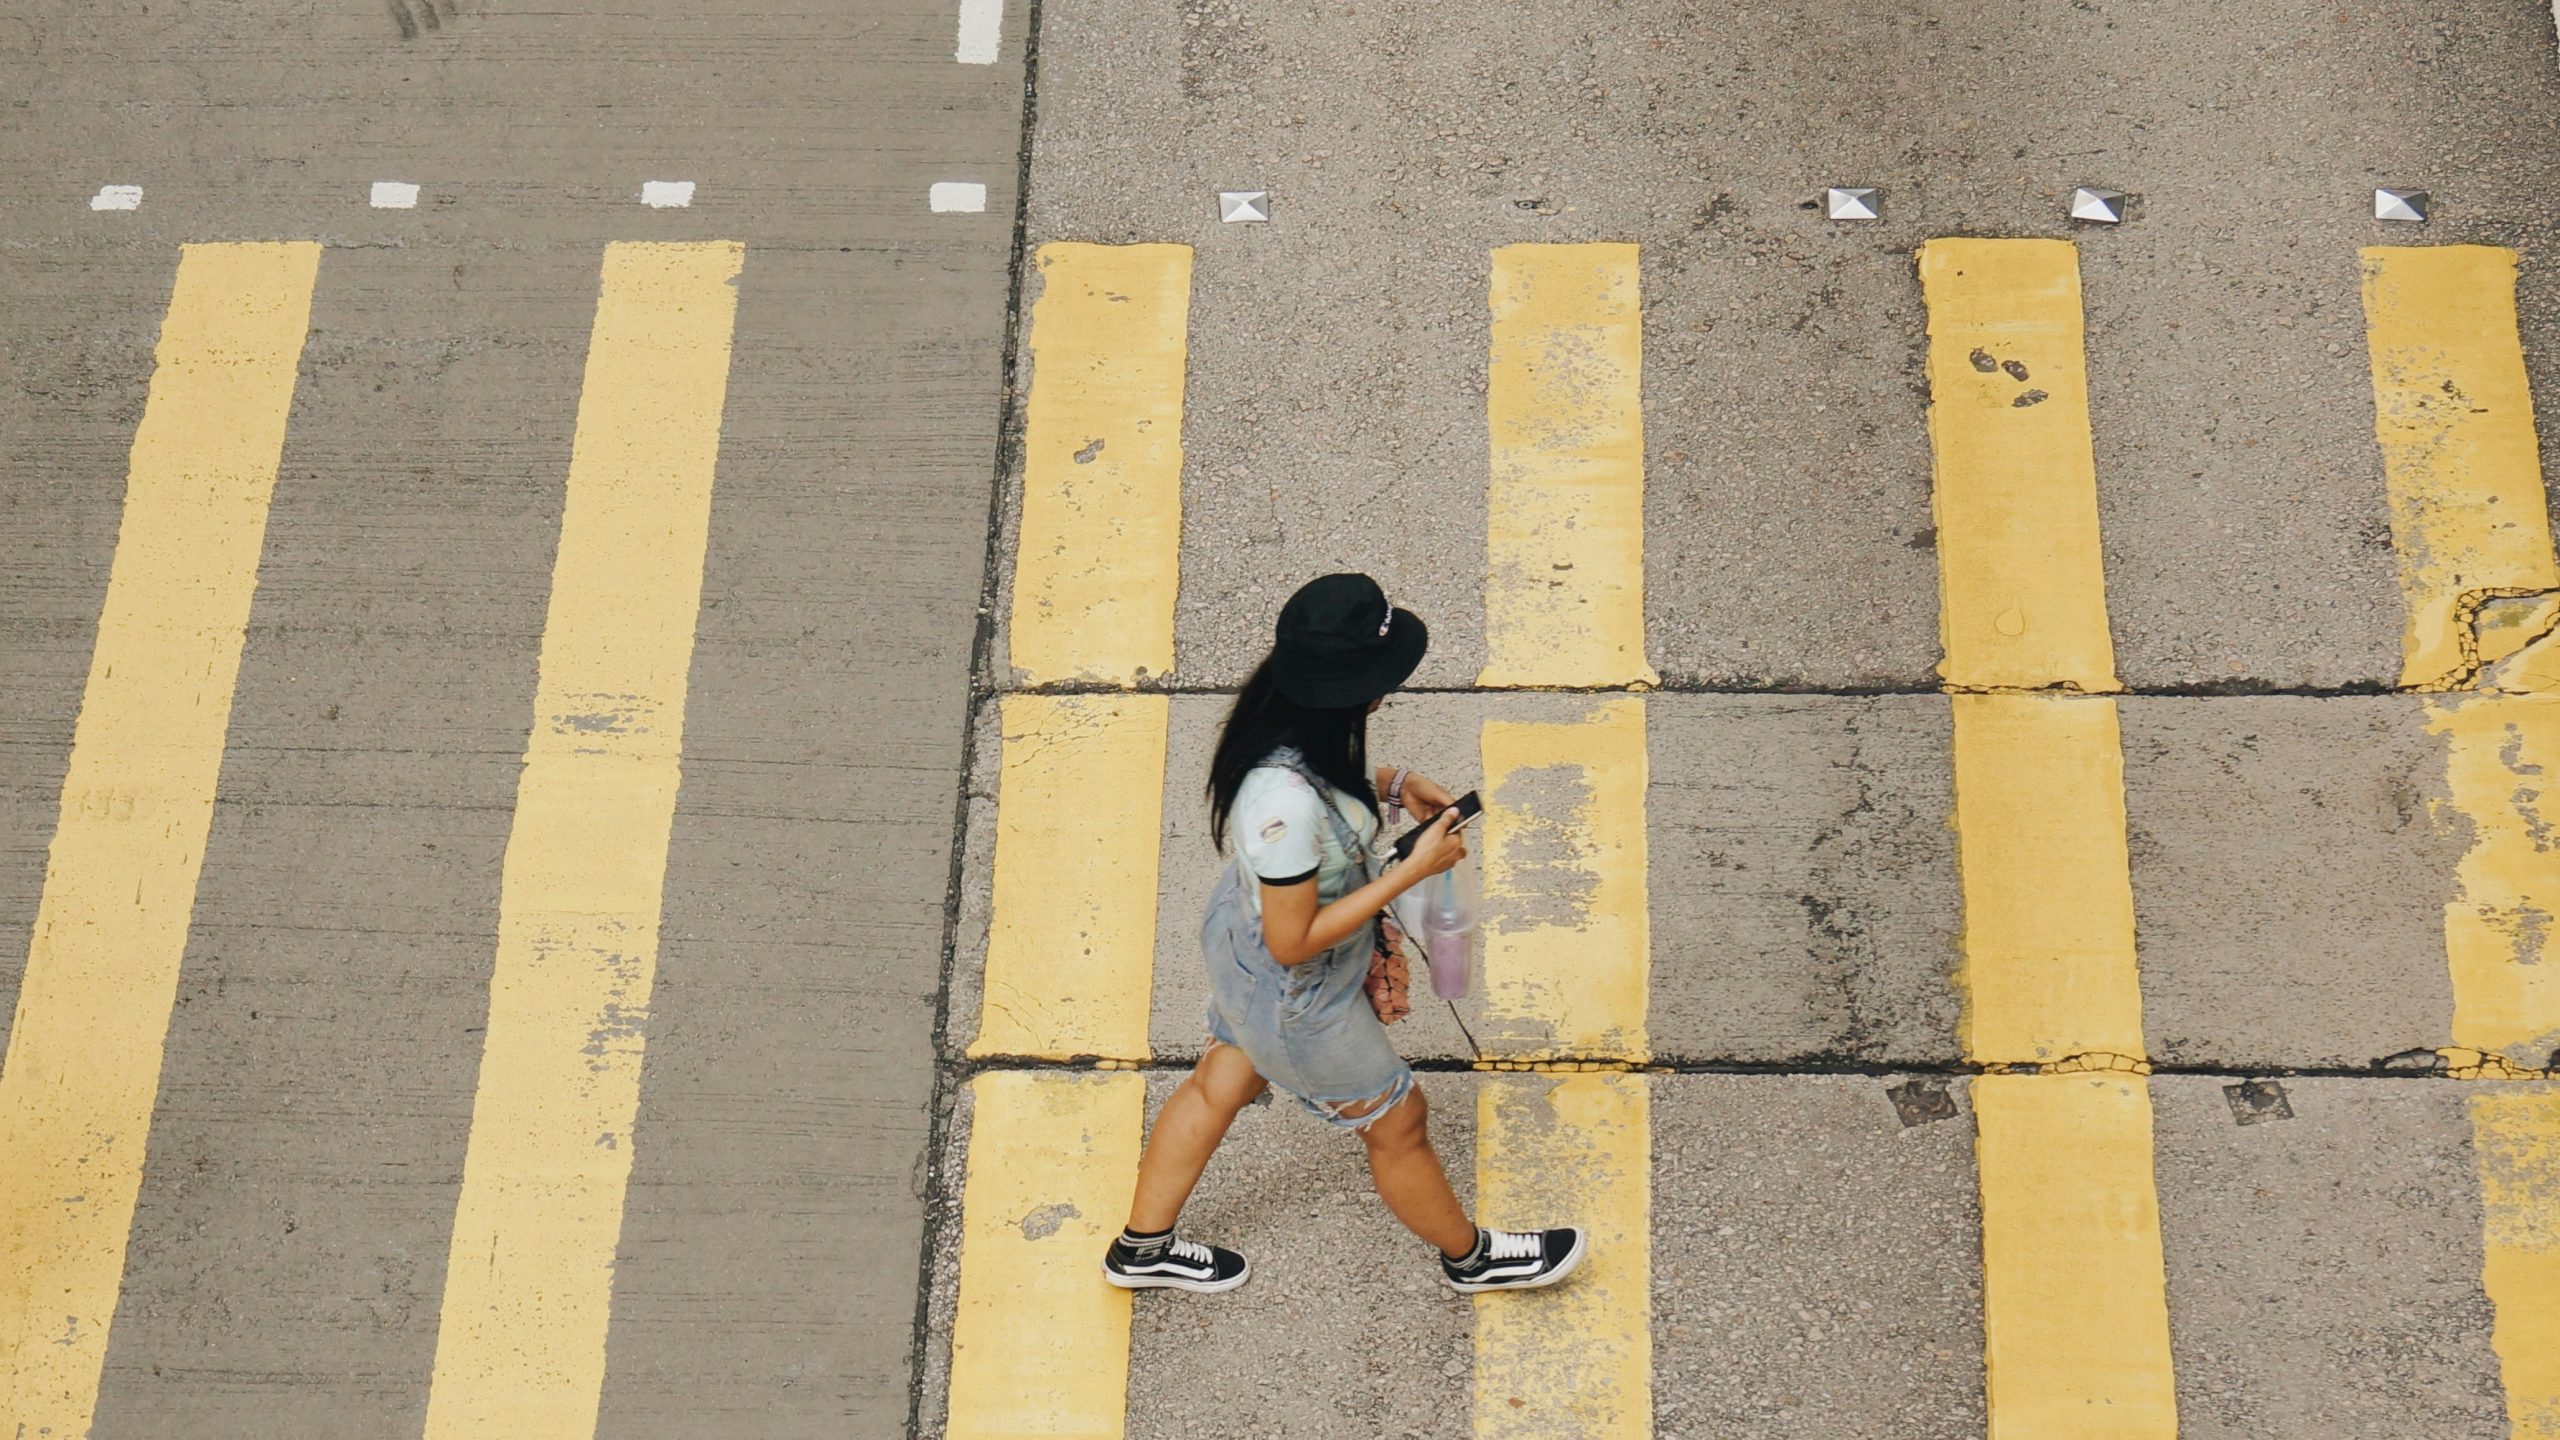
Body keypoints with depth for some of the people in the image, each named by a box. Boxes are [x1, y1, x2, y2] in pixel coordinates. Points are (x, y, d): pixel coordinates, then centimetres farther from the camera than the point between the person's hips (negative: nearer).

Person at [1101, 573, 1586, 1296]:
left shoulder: (1286, 720, -17)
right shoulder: (1286, 803, -43)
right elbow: (1294, 943, -31)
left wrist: (1393, 783, -6)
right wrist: (1415, 868, -30)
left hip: (1239, 937, 8)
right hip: (1292, 998, -8)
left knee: (1219, 1086, 29)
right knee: (1397, 1119, 18)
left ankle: (1141, 1248, 52)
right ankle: (1470, 1256, 47)